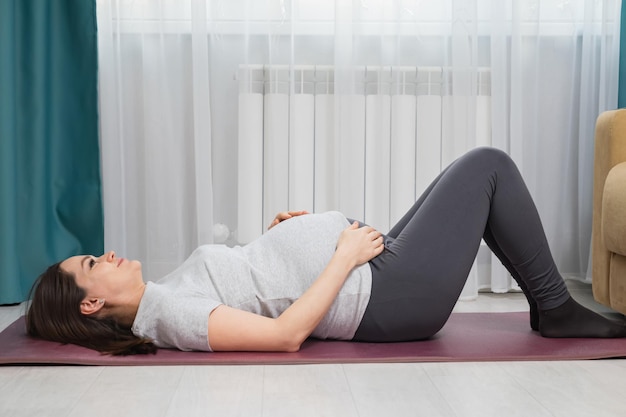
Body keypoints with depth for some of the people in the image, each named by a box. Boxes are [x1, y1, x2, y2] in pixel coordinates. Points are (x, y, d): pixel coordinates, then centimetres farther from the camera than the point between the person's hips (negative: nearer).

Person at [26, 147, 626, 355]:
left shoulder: (167, 293, 12)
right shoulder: (169, 315, -18)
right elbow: (286, 333, -27)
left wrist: (281, 232, 7)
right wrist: (346, 255, -21)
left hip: (367, 271, 10)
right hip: (383, 297, -9)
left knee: (480, 174, 17)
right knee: (488, 164, -5)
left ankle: (549, 307, 24)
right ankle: (555, 307, 9)